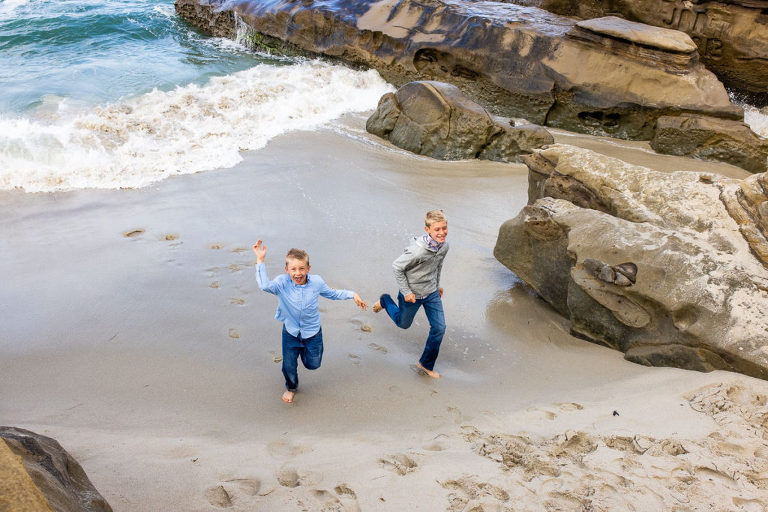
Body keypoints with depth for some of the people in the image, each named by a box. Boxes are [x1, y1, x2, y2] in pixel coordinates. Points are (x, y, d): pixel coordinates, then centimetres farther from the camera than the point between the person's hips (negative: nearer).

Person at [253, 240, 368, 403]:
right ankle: (291, 387, 43)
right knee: (289, 366, 8)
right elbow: (265, 286, -44)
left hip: (312, 332, 1)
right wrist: (260, 260, -48)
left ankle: (305, 351, 51)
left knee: (313, 364, 14)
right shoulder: (282, 282, -23)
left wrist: (353, 295, 1)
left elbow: (333, 294, 4)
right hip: (290, 333, -1)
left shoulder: (316, 282, -15)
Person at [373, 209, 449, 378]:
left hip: (431, 293, 6)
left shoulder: (444, 246, -13)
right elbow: (397, 267, -23)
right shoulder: (417, 250, -36)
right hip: (413, 294, -5)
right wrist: (406, 292, -18)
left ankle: (426, 364, 24)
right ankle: (385, 301, 47)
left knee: (439, 328, 5)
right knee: (403, 324, 19)